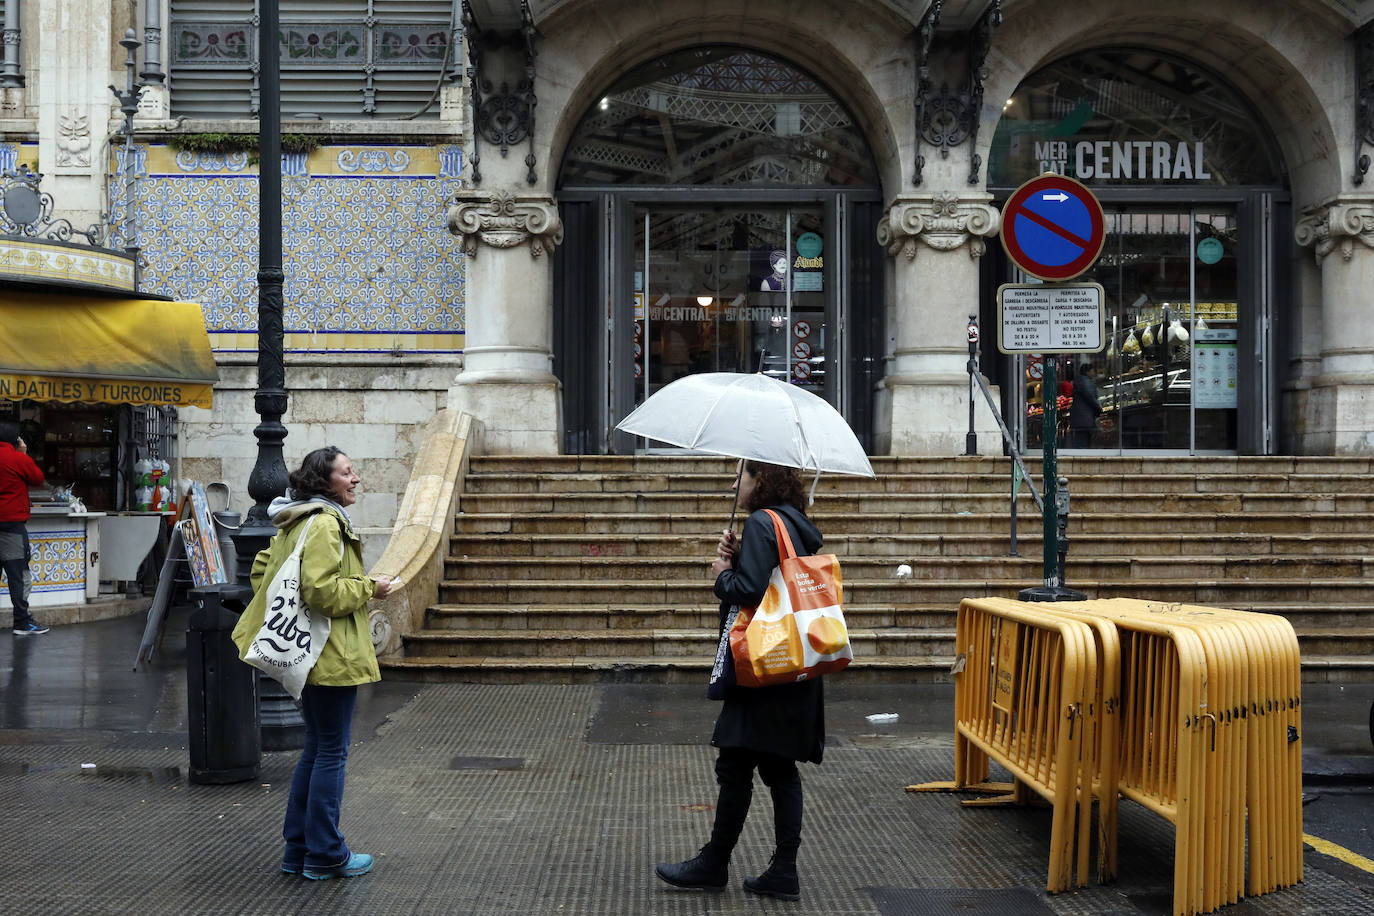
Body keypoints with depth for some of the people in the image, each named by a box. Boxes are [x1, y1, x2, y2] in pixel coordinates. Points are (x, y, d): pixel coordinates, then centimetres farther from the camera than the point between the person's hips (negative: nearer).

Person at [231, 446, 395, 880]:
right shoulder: (325, 524, -17)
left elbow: (262, 570, 22)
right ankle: (325, 855, 7)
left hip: (308, 651, 11)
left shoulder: (295, 522, 15)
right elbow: (322, 592, -26)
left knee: (316, 748, 17)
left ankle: (298, 850, 23)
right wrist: (369, 587, -14)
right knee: (332, 751, -1)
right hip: (331, 654, -11)